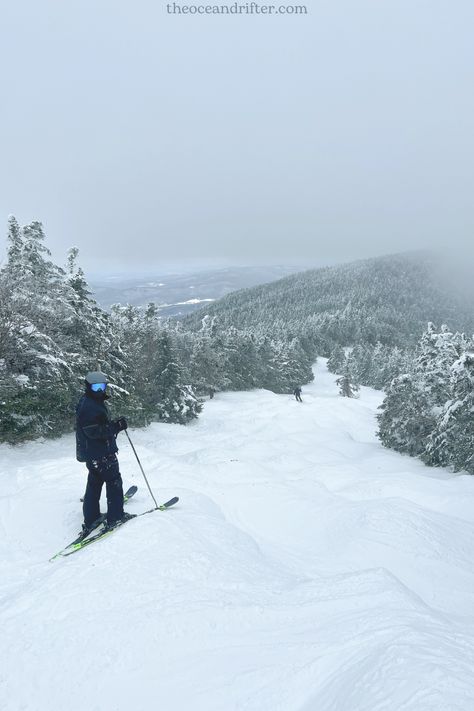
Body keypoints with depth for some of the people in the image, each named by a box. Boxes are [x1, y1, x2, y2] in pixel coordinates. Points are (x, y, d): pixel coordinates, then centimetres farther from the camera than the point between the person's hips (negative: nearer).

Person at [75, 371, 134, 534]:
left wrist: (115, 424, 4)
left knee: (94, 484, 15)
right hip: (101, 453, -10)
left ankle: (91, 520, 24)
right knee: (114, 481, 2)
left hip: (92, 453, 10)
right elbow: (94, 431, -26)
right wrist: (116, 426, -27)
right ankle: (115, 517, 11)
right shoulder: (88, 406, -21)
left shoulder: (95, 402, 12)